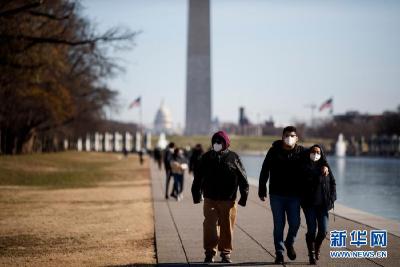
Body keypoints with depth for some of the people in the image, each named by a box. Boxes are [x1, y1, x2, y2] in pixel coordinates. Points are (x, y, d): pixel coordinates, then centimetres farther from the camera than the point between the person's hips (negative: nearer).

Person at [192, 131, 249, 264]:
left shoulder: (233, 158, 1)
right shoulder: (206, 158, 7)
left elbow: (242, 178, 3)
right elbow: (198, 177, 14)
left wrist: (244, 195, 1)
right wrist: (196, 194, 12)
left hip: (228, 200, -1)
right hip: (210, 199, 1)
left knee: (227, 227, 4)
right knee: (210, 225, -5)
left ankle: (225, 253, 16)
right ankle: (209, 252, 5)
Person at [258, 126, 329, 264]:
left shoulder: (302, 152, 0)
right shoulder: (274, 151, -3)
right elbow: (264, 172, 2)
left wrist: (324, 165, -8)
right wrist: (262, 191, 1)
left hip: (294, 195, 1)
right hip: (276, 195, -1)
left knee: (295, 223, -2)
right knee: (279, 225, 2)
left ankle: (289, 243, 28)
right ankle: (279, 252, 13)